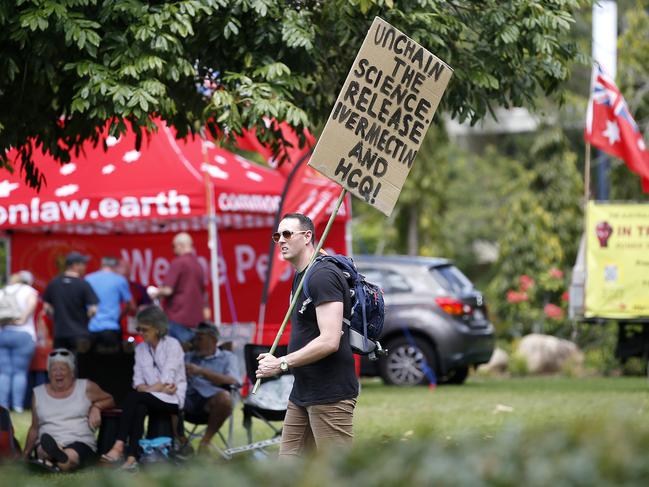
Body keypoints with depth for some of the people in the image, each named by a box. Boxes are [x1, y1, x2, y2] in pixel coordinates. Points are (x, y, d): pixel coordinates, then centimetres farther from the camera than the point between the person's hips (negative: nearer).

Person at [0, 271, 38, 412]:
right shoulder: (28, 291, 1)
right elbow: (32, 303, -19)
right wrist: (23, 319, -14)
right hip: (23, 334, -3)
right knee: (20, 371, 0)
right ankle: (17, 405, -6)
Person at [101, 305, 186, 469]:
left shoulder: (172, 345, -3)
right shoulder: (140, 349, 14)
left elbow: (167, 381, -12)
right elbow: (138, 382, 5)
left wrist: (147, 389, -8)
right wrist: (159, 387, -12)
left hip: (173, 399, -4)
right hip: (151, 400, 4)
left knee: (133, 398, -28)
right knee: (139, 408, -32)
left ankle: (119, 447, -35)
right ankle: (132, 457, -43)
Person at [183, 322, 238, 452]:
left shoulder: (227, 357, 19)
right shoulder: (188, 357, 32)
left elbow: (232, 381, -1)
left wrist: (201, 371, -7)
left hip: (210, 396, -2)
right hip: (188, 398, 2)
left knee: (224, 396, -37)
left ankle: (205, 441, -19)